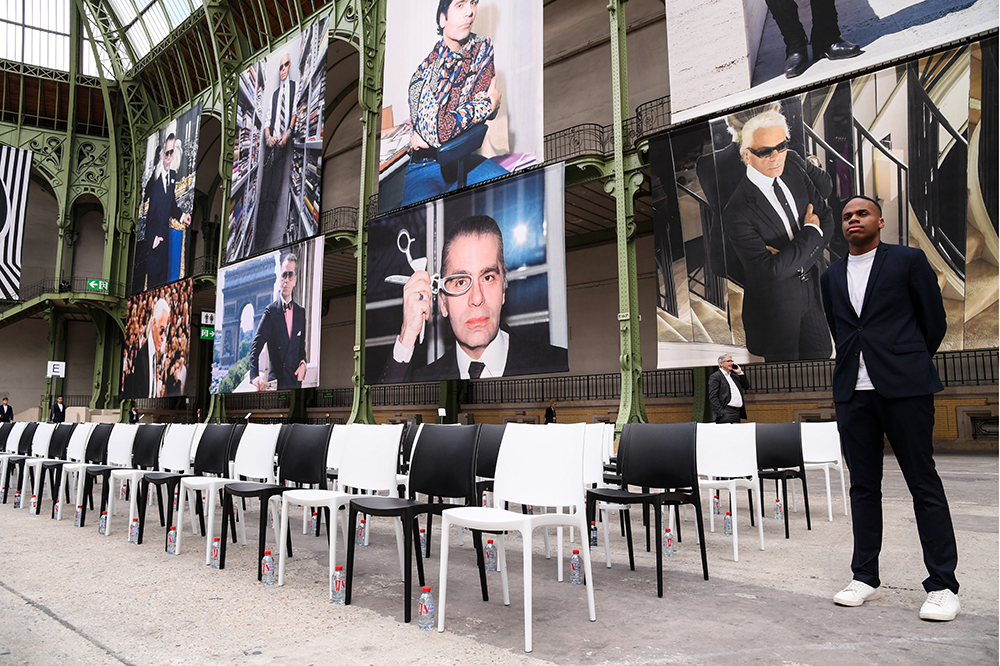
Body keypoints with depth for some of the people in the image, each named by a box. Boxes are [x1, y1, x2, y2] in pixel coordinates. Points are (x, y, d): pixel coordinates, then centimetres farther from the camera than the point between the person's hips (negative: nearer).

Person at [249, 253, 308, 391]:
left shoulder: (301, 312, 12)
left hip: (296, 381, 4)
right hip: (275, 383, -4)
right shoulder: (271, 311, -1)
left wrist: (303, 362, -2)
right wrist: (255, 376, -24)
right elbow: (255, 347, -9)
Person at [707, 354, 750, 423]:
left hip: (737, 412, 8)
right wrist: (720, 412, -19)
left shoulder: (734, 375, 20)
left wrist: (740, 373, 8)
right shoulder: (715, 376, -4)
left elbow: (746, 386, 18)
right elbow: (713, 397, -11)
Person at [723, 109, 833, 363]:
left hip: (813, 287, 7)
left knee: (822, 352, 22)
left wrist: (793, 258, -18)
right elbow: (771, 269, -31)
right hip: (776, 305, -6)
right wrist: (812, 232, -20)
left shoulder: (793, 170, -4)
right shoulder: (737, 213, -27)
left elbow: (826, 218, 0)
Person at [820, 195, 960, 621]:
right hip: (852, 390, 4)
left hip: (903, 387, -4)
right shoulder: (832, 277, 15)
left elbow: (934, 321, 7)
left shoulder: (908, 261, 4)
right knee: (863, 485, 7)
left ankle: (942, 585, 7)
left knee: (923, 482, -1)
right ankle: (865, 578, 15)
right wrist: (857, 366, 15)